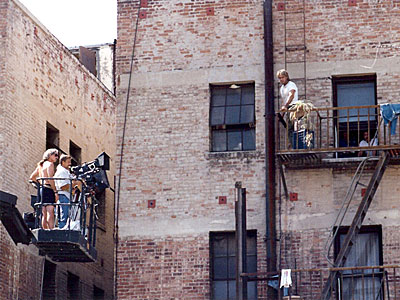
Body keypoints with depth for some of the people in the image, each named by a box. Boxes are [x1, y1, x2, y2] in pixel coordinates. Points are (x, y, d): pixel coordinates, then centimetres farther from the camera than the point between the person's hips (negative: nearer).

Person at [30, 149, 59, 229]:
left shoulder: (41, 165, 20)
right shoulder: (50, 164, -4)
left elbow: (32, 177, 21)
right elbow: (50, 179, -15)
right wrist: (55, 191, -16)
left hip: (41, 189, 9)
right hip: (48, 189, -9)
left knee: (44, 214, 6)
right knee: (50, 212, -16)